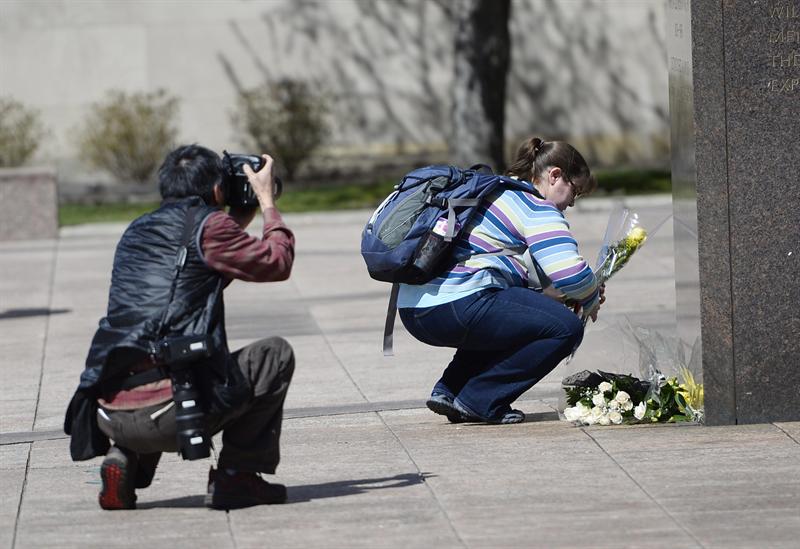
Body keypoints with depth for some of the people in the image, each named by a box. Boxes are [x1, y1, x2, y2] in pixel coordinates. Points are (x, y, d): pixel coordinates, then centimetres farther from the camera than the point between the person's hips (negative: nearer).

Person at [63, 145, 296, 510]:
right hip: (169, 410, -7)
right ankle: (237, 474, 10)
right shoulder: (206, 224, 0)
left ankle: (125, 459, 15)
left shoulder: (136, 231, 23)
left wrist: (239, 222, 38)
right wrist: (267, 202, 23)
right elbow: (276, 263, 10)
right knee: (276, 355, 15)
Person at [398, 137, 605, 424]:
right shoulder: (537, 210, -3)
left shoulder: (497, 193, 27)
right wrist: (590, 301, 6)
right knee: (565, 328, -7)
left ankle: (449, 390, 20)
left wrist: (565, 296, 22)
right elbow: (571, 274, -16)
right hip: (456, 309, -10)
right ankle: (479, 401, -5)